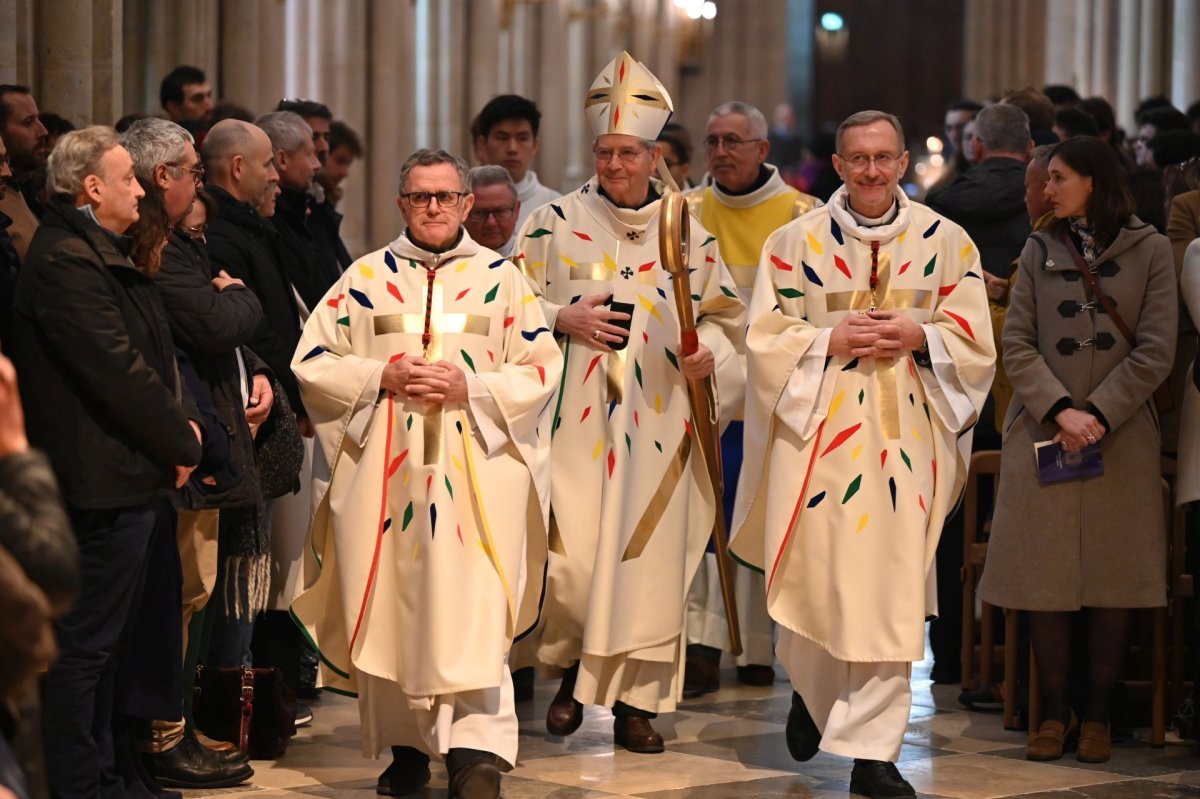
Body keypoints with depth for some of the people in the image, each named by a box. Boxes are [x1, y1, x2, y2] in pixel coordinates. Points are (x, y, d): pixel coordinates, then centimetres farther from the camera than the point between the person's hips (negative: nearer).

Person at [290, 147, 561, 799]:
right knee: (391, 610, 3)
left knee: (470, 614, -11)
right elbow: (312, 361, 7)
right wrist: (380, 377, -9)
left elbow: (541, 369, 3)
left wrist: (471, 388, -11)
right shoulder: (366, 277, 10)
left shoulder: (501, 277, 8)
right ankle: (405, 744, 13)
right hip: (382, 471, 2)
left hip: (475, 471, -2)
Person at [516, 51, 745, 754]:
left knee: (648, 553, 0)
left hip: (657, 421, 1)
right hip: (575, 416, -1)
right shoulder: (556, 223, 5)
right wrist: (563, 320, -10)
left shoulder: (688, 232, 8)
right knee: (570, 556, -8)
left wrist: (709, 351, -8)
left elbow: (724, 313, 13)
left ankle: (636, 699, 9)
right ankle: (573, 664, 18)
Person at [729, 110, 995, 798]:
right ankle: (812, 689, 36)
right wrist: (834, 340, -14)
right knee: (814, 580, 4)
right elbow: (766, 339, 1)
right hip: (818, 433, 0)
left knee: (891, 595, -2)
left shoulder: (947, 243, 6)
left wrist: (919, 338, -13)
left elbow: (975, 343, 5)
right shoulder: (796, 243, 3)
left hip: (906, 440, 1)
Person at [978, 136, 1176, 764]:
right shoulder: (1040, 251, 10)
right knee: (1045, 576, 0)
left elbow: (1155, 351, -3)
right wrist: (1059, 409, -12)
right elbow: (1017, 345, 3)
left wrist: (1098, 414, -13)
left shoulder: (1150, 252, 4)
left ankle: (1098, 715, 9)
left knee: (1114, 579, 0)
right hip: (1042, 438, 2)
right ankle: (1054, 712, 9)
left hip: (1121, 439, -1)